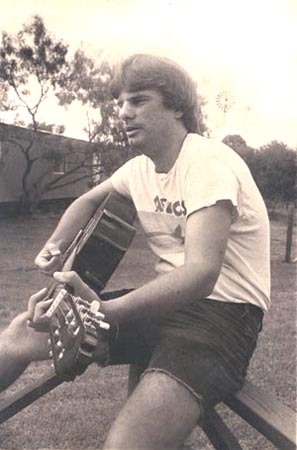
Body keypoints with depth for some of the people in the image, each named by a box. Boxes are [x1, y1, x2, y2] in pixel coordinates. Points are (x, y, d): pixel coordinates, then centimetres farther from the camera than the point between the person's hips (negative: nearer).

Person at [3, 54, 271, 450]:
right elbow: (88, 201, 26)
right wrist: (56, 246, 6)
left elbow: (201, 273, -31)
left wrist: (102, 312, -41)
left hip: (222, 312, -7)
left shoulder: (209, 163, -18)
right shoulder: (139, 168, 7)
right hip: (168, 299, 8)